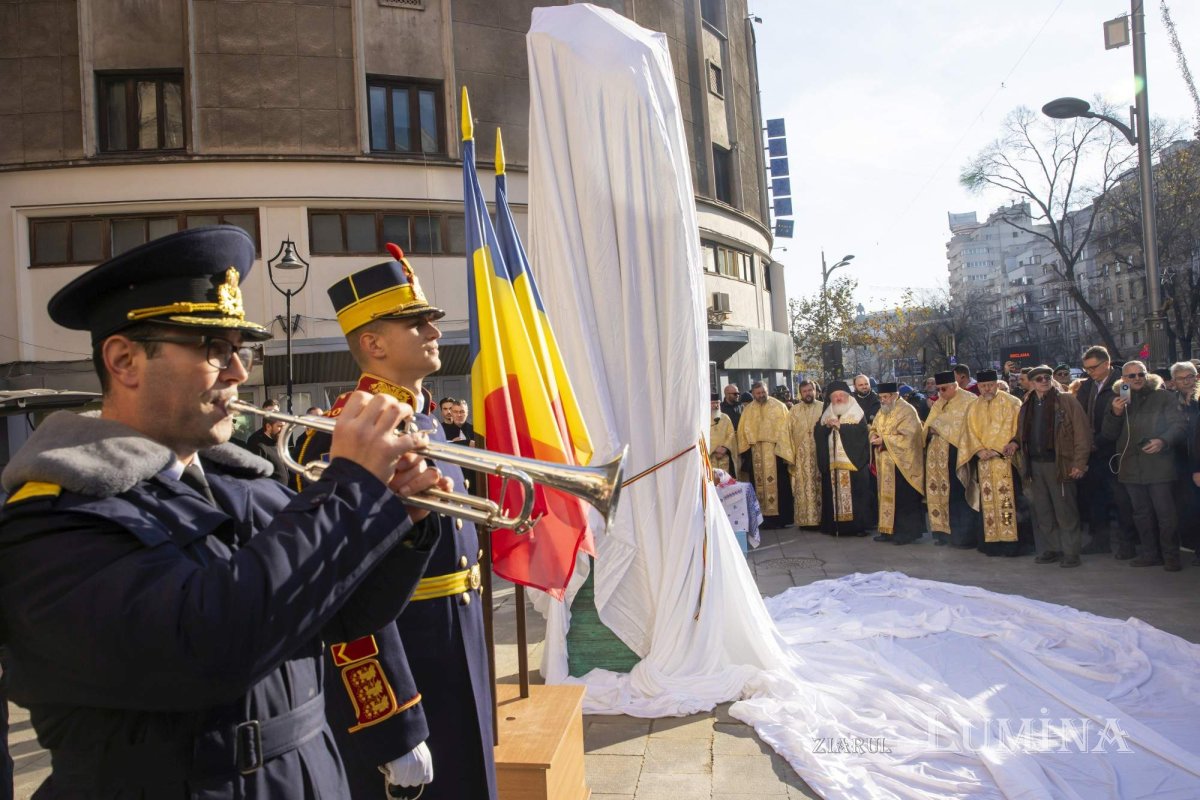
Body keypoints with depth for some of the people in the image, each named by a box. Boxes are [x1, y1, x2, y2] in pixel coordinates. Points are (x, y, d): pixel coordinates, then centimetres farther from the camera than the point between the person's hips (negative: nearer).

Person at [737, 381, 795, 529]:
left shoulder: (779, 407, 2)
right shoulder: (748, 410, 10)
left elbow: (785, 429, -3)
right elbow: (743, 432, 11)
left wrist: (786, 452, -9)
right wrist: (746, 451, 2)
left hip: (776, 453, -2)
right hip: (756, 455, 2)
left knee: (779, 485, -3)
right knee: (760, 486, 2)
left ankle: (781, 518, 4)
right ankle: (764, 518, 6)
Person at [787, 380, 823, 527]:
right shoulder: (794, 410, 9)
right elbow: (789, 432, 7)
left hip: (820, 453, -1)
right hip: (801, 455, 1)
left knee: (820, 486, 1)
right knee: (802, 488, 1)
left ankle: (821, 518, 8)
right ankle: (805, 519, 6)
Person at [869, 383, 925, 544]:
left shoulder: (907, 411, -11)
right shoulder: (882, 412, 13)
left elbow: (906, 437, -19)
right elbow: (873, 429, 20)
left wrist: (884, 440, -19)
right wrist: (874, 436, -3)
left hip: (902, 464, -7)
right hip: (886, 464, 8)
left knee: (902, 499, -3)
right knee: (887, 496, 9)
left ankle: (907, 532, 6)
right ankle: (889, 530, 16)